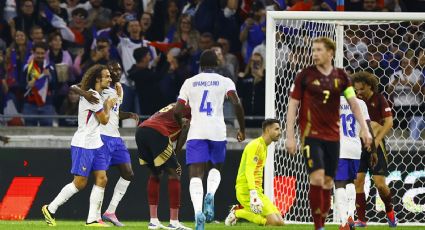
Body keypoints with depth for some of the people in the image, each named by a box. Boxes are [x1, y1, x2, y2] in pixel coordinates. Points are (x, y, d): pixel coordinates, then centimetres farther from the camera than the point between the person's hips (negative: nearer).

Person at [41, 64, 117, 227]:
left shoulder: (96, 95, 12)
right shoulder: (92, 96, -18)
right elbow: (104, 120, -12)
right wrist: (108, 105, 7)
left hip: (95, 144, 10)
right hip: (83, 145, -10)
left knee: (101, 179, 0)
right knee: (80, 183, -6)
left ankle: (93, 219, 1)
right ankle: (50, 209, 6)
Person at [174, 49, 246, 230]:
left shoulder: (189, 83, 11)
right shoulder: (224, 81, 7)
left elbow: (177, 111, 9)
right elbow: (237, 104, -8)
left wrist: (181, 125, 30)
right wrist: (242, 129, 4)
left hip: (196, 132, 0)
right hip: (217, 131, 0)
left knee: (195, 175, -4)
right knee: (216, 167, 22)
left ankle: (198, 212, -27)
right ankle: (210, 195, -10)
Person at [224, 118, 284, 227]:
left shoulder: (263, 147, 21)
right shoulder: (256, 145, -10)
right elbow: (249, 171, -21)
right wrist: (253, 193, -32)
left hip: (257, 190, 10)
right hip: (246, 190, -10)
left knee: (279, 222, -1)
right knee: (274, 222, -20)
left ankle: (239, 210, 8)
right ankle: (237, 213, -7)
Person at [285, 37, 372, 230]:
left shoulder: (340, 76, 7)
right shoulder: (305, 75, -1)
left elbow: (354, 103, 6)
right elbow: (292, 105, 0)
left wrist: (364, 129, -6)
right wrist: (290, 136, -6)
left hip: (333, 136, 4)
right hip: (311, 135, -4)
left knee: (328, 183, 6)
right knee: (317, 178, -18)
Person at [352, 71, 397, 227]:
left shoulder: (379, 100, -5)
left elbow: (389, 122, -8)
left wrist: (376, 140, -18)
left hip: (375, 145, -3)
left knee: (379, 183, -7)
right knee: (358, 180, -5)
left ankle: (390, 211, 20)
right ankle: (361, 219, 1)